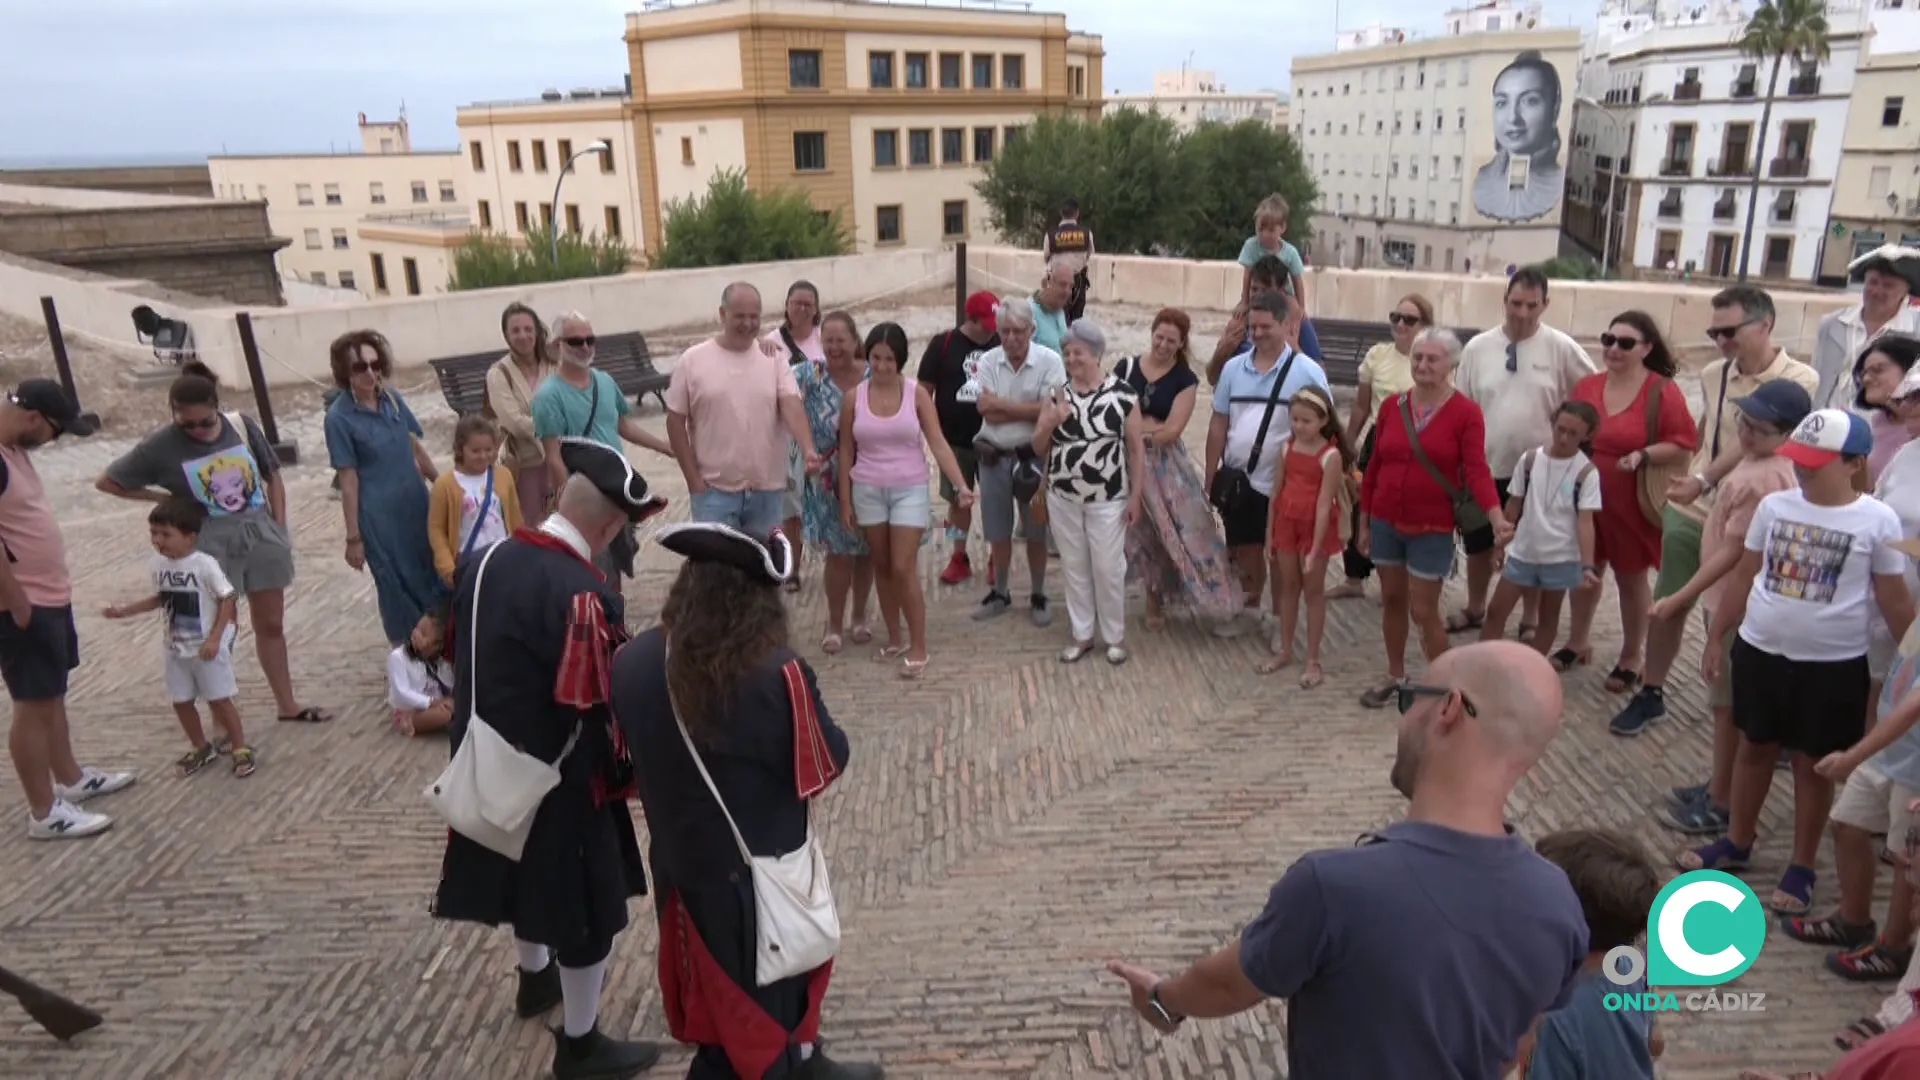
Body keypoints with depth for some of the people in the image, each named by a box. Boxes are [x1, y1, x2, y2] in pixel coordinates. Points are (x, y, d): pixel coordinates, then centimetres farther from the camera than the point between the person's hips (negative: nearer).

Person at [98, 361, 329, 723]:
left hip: (260, 532, 3)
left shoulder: (241, 426, -3)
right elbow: (106, 482, -1)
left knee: (272, 624, 14)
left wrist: (280, 528, 1)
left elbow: (272, 476, 7)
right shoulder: (161, 445, -10)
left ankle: (287, 704, 28)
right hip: (212, 542, -3)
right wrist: (167, 498, -4)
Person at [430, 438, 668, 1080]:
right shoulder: (584, 595, -28)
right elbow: (603, 707, -25)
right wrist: (628, 774, -10)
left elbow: (461, 656, 9)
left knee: (531, 875, 30)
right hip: (559, 778, -8)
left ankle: (536, 979, 53)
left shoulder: (490, 562, -3)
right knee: (586, 906, 9)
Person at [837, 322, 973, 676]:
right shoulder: (855, 397, -1)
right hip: (868, 491, 2)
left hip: (909, 490, -2)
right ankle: (894, 639, 24)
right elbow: (846, 452, 4)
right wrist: (845, 501, 3)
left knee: (903, 569, -6)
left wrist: (961, 485, -18)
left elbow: (938, 444, -8)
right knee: (882, 568, 11)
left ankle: (918, 647, 5)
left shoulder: (917, 393, -5)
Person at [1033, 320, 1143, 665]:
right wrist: (1052, 422, -15)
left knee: (1108, 569, 5)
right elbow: (1038, 448, 4)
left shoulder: (1123, 394, -8)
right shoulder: (1057, 393, 2)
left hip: (1107, 501, -3)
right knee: (1074, 569, 13)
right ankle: (1083, 635, 26)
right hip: (1062, 499, 4)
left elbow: (1135, 449, -3)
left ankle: (1115, 636, 22)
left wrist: (1135, 496, -5)